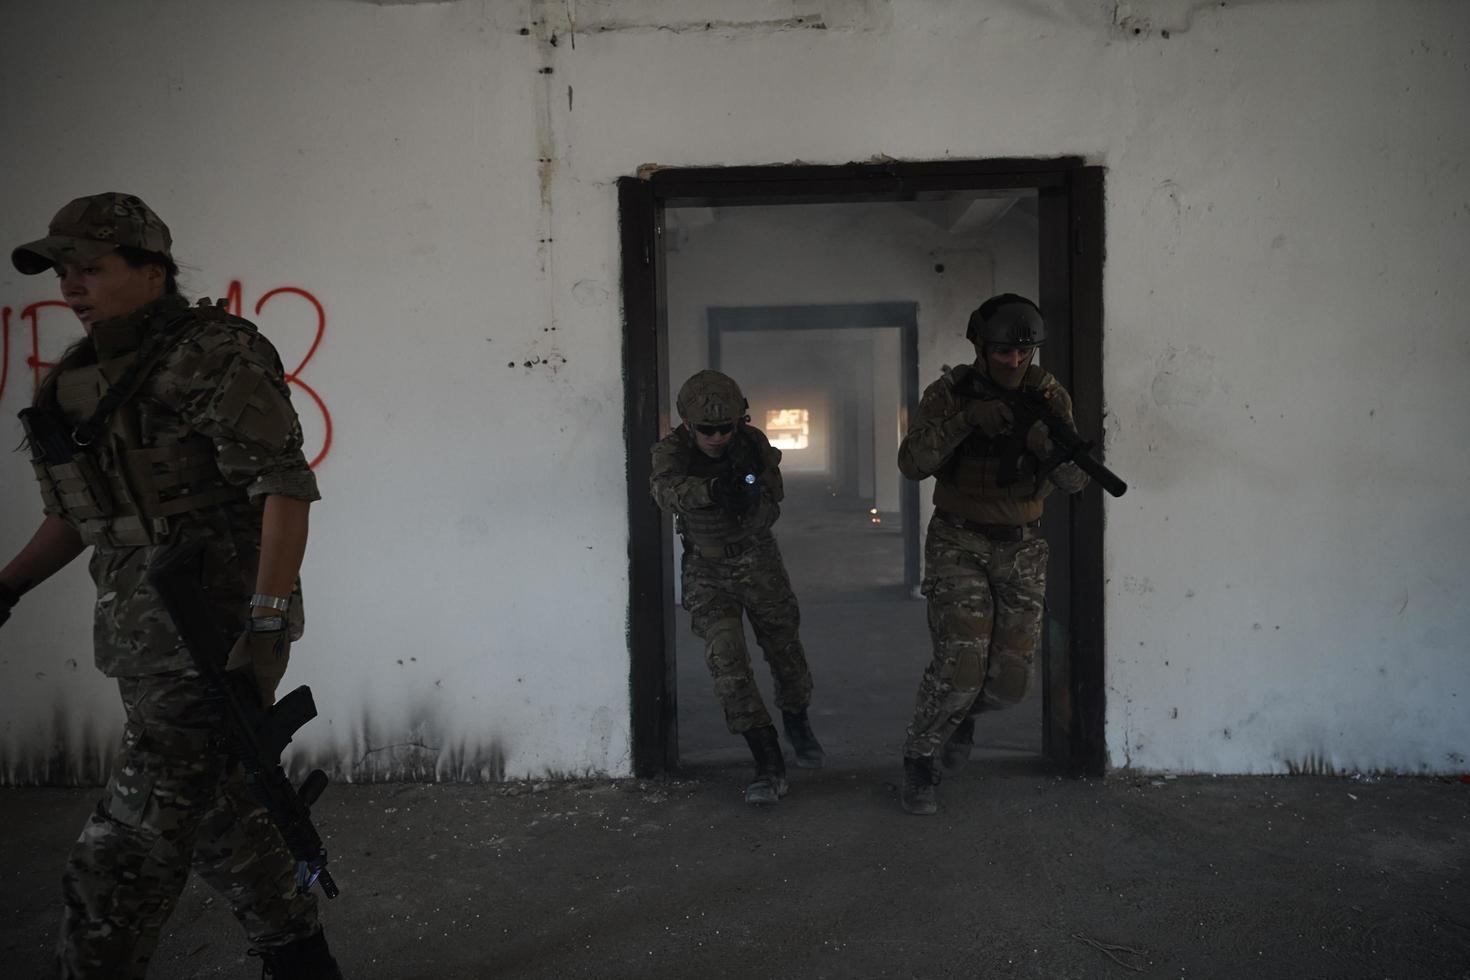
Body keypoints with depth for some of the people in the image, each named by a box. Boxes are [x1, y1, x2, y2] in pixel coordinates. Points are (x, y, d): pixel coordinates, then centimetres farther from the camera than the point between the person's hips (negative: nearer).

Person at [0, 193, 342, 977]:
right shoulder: (78, 381, 12)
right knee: (221, 814, 17)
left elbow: (286, 486, -19)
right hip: (149, 641, 8)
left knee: (126, 850, -4)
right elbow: (77, 514, 22)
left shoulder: (217, 355, -11)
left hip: (216, 635, -8)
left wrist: (266, 625, -25)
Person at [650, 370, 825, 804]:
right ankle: (769, 766, -6)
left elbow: (770, 512, -20)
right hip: (707, 570, -1)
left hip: (758, 560, 2)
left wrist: (752, 501, -41)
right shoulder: (673, 450, -20)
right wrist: (711, 488, -59)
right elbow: (666, 489, -41)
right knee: (727, 663, -13)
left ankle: (797, 724, 41)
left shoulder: (754, 444, -15)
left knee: (785, 650, 11)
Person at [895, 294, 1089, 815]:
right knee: (959, 667, -16)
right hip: (959, 542, -3)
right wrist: (968, 419, -33)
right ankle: (919, 759, 9)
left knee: (1009, 680, 2)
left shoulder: (1049, 396, -5)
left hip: (1021, 548, 3)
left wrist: (1050, 446, -36)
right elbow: (912, 463, -21)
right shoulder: (949, 392, -9)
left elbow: (1074, 480, -13)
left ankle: (962, 713, 37)